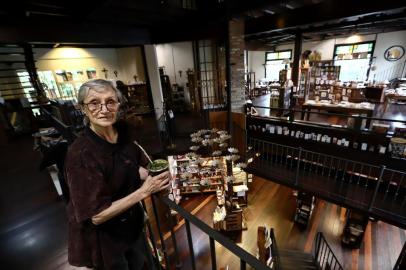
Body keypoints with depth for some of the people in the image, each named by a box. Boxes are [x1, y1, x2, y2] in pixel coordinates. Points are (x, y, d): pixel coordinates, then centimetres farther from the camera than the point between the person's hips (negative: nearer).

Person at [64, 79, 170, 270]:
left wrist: (151, 177, -13)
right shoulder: (80, 154, -29)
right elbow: (97, 215, -26)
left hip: (132, 221, 5)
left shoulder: (122, 132, -12)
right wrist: (144, 191, -30)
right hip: (102, 237, -5)